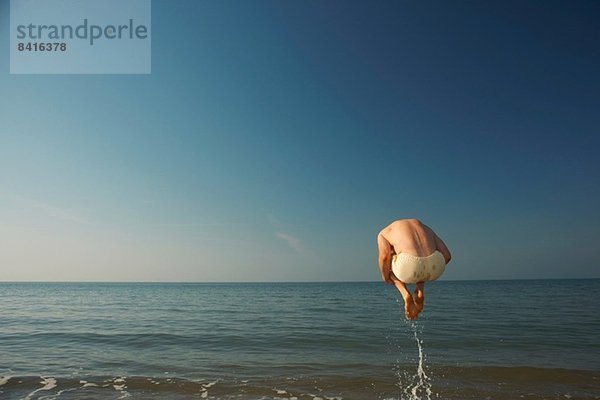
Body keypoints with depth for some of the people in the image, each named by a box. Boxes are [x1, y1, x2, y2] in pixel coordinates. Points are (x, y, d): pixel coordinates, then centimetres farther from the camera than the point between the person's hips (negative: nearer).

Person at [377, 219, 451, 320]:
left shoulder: (383, 233, 22)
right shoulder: (425, 228, 33)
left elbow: (384, 256, 0)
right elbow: (447, 255, 21)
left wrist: (385, 276, 18)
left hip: (410, 266, -3)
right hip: (434, 269, 4)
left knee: (387, 264, 32)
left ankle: (406, 295, 12)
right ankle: (420, 292, 17)